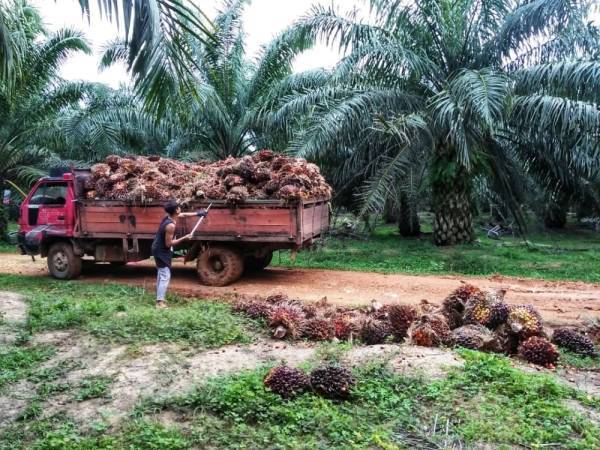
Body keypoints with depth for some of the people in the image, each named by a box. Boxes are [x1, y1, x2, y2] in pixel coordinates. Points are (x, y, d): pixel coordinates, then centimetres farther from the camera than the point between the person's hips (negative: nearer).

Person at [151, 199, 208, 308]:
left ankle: (159, 298, 28)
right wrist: (184, 238, -19)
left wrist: (198, 213, 22)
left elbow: (183, 215, 18)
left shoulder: (169, 217, -2)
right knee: (165, 276, -7)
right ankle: (160, 302, -5)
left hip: (158, 249, 10)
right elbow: (168, 244, -25)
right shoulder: (171, 225, -29)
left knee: (161, 274, 19)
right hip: (162, 251, -10)